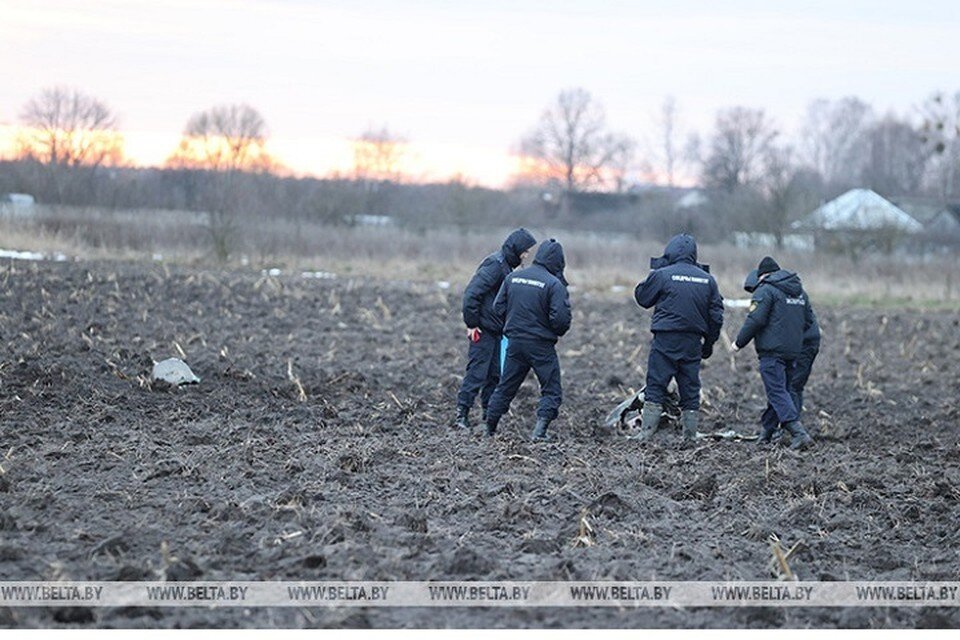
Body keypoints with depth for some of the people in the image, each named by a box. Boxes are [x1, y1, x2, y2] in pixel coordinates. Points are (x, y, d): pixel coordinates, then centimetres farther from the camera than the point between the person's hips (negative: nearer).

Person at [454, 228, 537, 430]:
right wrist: (471, 324, -19)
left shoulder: (506, 266, 14)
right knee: (476, 373, -8)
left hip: (495, 330, 9)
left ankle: (489, 416, 16)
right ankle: (462, 415, -4)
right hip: (483, 330, -9)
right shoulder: (495, 264, -16)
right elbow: (472, 293, -22)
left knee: (495, 374, 10)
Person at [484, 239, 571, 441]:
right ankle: (540, 430, -8)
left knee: (505, 387, 17)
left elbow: (498, 308, 6)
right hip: (541, 345, -5)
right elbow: (561, 318, -18)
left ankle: (490, 429, 22)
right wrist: (558, 331, 4)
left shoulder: (512, 278, 4)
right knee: (551, 390, 5)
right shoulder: (554, 284, -14)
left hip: (515, 341, 5)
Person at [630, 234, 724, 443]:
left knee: (655, 386, 0)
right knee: (690, 389, 9)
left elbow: (642, 297, 6)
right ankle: (690, 435, 9)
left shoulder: (662, 275, -7)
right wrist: (709, 342, 18)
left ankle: (646, 431, -6)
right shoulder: (707, 279, 7)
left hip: (666, 340, -4)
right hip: (693, 343, 4)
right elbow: (716, 315, 10)